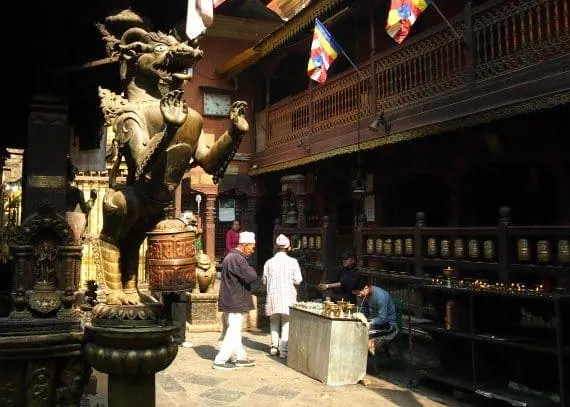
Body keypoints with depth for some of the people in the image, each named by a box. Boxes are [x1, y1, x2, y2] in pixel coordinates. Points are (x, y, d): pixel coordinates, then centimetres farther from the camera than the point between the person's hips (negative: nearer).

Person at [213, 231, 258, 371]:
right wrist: (250, 269, -7)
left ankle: (241, 357, 29)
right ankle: (220, 361, 0)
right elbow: (251, 276, -26)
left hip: (231, 301, 11)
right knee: (234, 331, -4)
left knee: (235, 330, 17)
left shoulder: (231, 257, 14)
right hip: (234, 302, -11)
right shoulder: (237, 259, -21)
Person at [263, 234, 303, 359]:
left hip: (273, 296, 2)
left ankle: (274, 347, 16)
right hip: (287, 296, -2)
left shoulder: (269, 262, -1)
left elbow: (265, 281, 4)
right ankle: (284, 350, 0)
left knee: (274, 322, 17)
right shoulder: (292, 262, -7)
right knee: (286, 323, 5)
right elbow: (298, 280, -6)